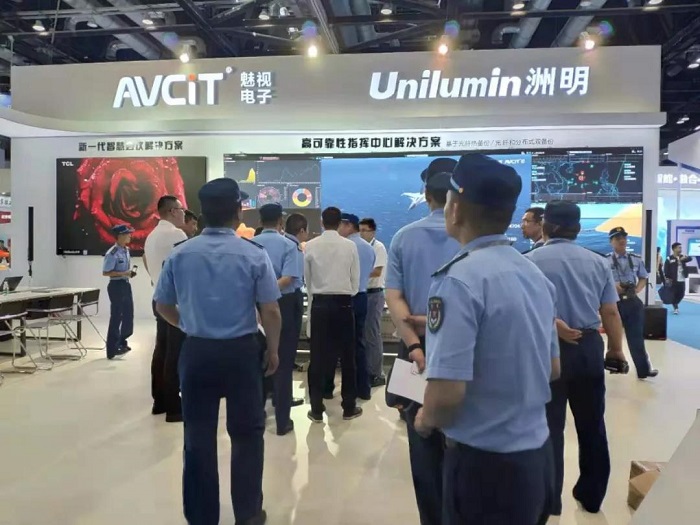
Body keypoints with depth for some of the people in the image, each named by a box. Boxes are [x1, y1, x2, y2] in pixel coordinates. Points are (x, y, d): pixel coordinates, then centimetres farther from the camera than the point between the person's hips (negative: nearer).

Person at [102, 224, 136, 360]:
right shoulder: (112, 253, -19)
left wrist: (130, 272, 2)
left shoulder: (126, 250, 8)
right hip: (116, 286, -9)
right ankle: (112, 350, 12)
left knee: (129, 314, 16)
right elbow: (105, 272, -19)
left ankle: (122, 342, 35)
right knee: (116, 317, 0)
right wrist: (123, 273, -23)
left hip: (126, 285, 9)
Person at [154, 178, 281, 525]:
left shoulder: (179, 255, -1)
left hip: (196, 352, 3)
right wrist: (273, 350, 6)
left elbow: (163, 307, 9)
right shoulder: (254, 255, -11)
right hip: (241, 352, -2)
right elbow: (271, 312, -9)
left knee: (198, 435, 13)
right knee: (246, 433, 13)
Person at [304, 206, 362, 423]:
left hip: (319, 303, 1)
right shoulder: (350, 246, -4)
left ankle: (316, 409, 12)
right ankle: (349, 407, 17)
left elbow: (307, 279, 4)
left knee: (318, 355, 6)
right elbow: (356, 280, 1)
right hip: (343, 303, -1)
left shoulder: (310, 246, -2)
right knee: (347, 355, 9)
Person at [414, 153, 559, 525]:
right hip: (537, 454, 7)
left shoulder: (460, 279, -22)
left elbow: (447, 394, -26)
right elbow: (553, 369, 13)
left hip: (485, 463, -7)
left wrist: (426, 420, -6)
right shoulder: (535, 275, 3)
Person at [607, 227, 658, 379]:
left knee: (636, 337, 5)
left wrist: (637, 289, -4)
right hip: (613, 303, -2)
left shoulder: (636, 259, 4)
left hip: (633, 302, 2)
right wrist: (612, 286, -21)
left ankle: (644, 369, 11)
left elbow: (644, 278, 13)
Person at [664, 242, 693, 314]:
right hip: (673, 281, -5)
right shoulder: (669, 259, -6)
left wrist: (683, 259, -27)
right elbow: (666, 270, -8)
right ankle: (675, 308, 12)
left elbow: (690, 258, -8)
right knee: (674, 295, -2)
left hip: (682, 280, 5)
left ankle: (675, 305, 31)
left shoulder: (682, 257, 10)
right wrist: (667, 279, -15)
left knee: (681, 294, 9)